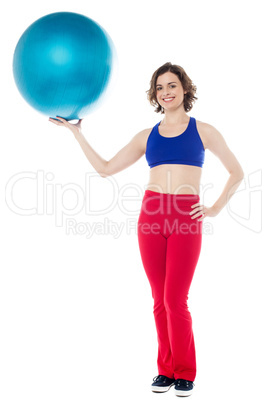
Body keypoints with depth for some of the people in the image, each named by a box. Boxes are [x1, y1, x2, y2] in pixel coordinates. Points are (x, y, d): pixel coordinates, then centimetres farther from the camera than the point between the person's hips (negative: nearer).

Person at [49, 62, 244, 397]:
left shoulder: (203, 131, 7)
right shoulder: (147, 136, 13)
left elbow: (237, 173, 12)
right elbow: (105, 168, 10)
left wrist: (215, 208, 2)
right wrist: (76, 131, 8)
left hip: (186, 220, -3)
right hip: (151, 217, 3)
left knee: (175, 300, -7)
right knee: (159, 299, 6)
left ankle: (185, 373, 10)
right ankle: (166, 369, 20)